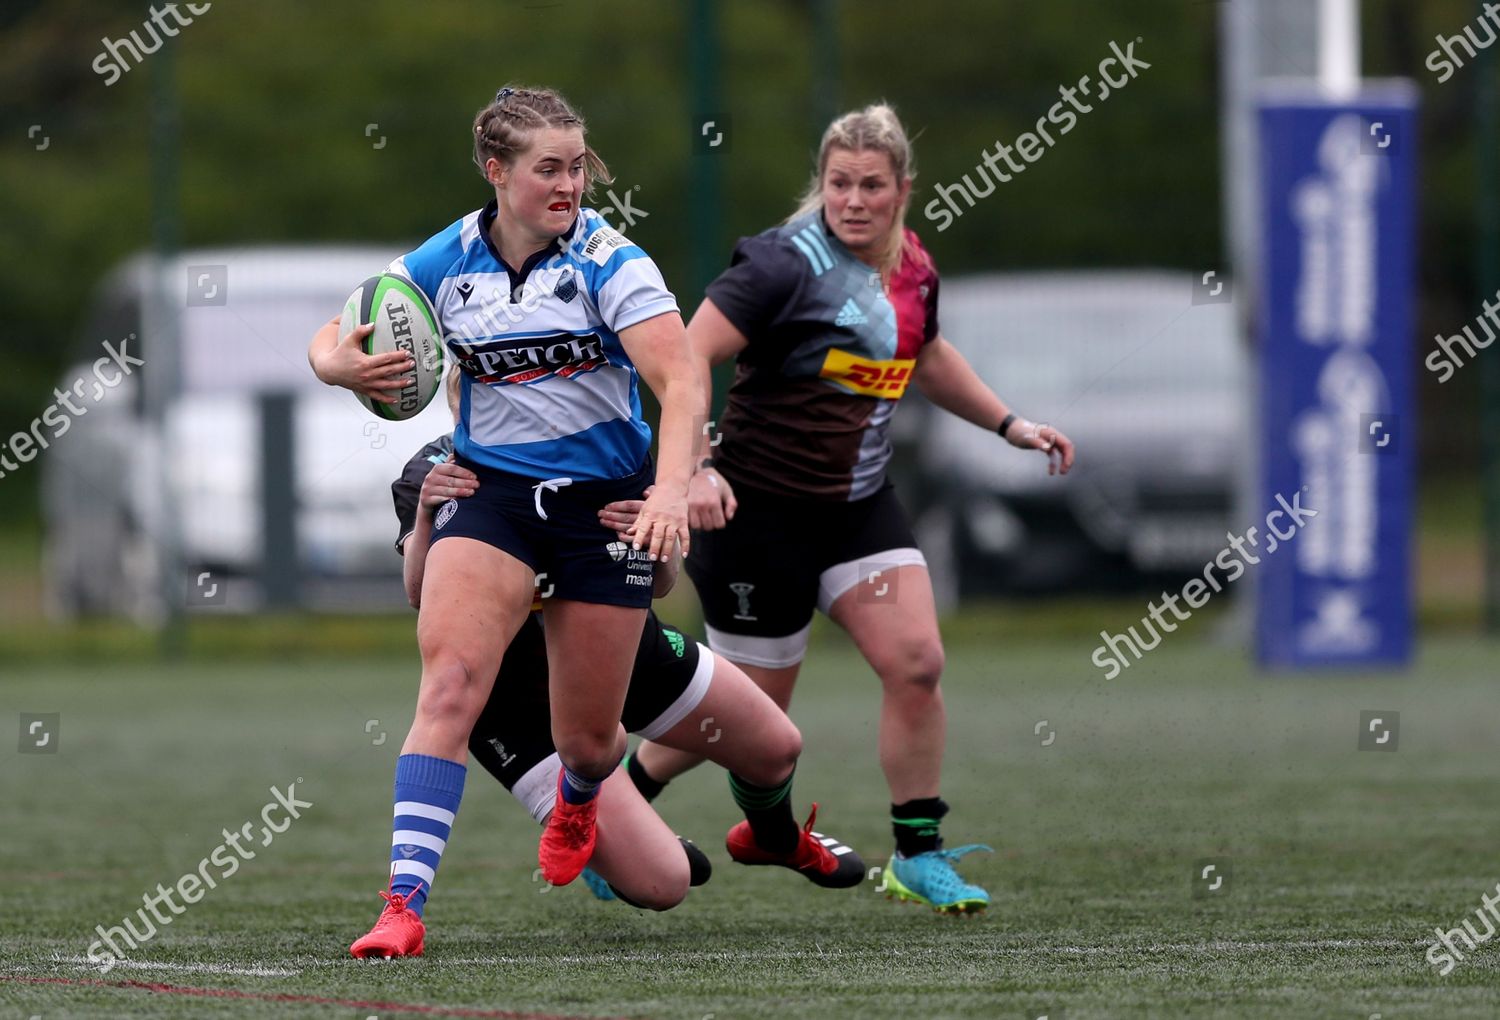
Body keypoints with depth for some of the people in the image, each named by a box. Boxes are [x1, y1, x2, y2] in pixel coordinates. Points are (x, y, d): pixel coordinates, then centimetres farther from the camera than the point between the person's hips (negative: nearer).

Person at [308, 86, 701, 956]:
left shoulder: (607, 260, -12)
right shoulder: (445, 262, -2)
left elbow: (680, 380, -21)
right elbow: (332, 342, 7)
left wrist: (673, 486, -38)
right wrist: (340, 364, -19)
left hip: (606, 500, -1)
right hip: (493, 490, 1)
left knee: (587, 739, 7)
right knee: (449, 687, -22)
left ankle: (579, 799, 47)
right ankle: (405, 901, -26)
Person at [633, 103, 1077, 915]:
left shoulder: (913, 268, 4)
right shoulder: (786, 263, -19)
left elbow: (925, 357, 27)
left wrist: (1009, 425, 25)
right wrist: (694, 466, -37)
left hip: (858, 505, 6)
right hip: (760, 510, -6)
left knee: (916, 663, -9)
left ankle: (918, 856, 4)